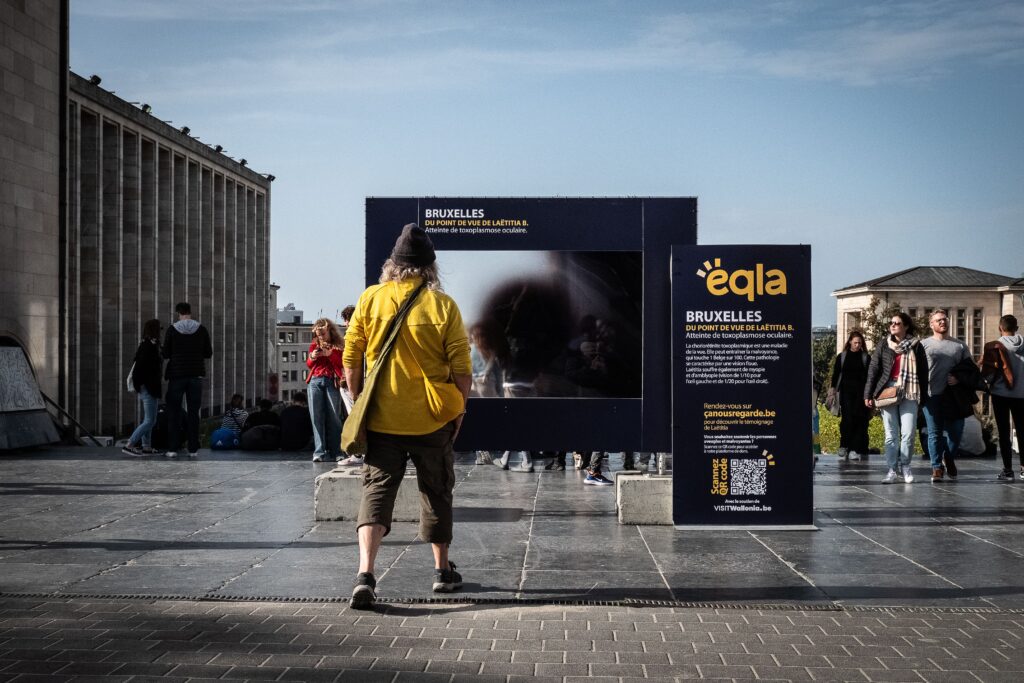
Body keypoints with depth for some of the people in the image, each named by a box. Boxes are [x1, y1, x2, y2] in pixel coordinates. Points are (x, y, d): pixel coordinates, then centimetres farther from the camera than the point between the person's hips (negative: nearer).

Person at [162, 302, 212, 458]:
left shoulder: (172, 329, -5)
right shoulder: (201, 330, -1)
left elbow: (165, 353, -2)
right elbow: (208, 353, 2)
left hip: (177, 375, -1)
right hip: (196, 375, 1)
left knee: (173, 412, 6)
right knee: (194, 412, 6)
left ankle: (172, 449, 2)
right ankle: (193, 449, 4)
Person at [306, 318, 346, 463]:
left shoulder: (339, 346, 6)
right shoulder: (314, 345, 15)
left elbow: (342, 363, -1)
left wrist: (330, 354, -14)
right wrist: (311, 358, -1)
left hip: (332, 382, -3)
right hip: (315, 382, 3)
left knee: (334, 417, -5)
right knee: (316, 417, -3)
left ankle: (336, 451, -2)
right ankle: (319, 451, -5)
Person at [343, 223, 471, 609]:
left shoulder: (370, 299, -2)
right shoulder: (443, 305, -7)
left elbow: (351, 359, 1)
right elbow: (461, 367, -7)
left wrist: (357, 402, 13)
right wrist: (461, 409, 7)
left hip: (381, 419, 0)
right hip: (431, 421, 0)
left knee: (376, 491, 2)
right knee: (436, 493, 16)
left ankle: (365, 574, -16)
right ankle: (442, 571, 28)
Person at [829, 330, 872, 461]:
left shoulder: (866, 358, 9)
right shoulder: (841, 357, 10)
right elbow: (835, 374, 11)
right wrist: (833, 390, 4)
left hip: (861, 392, 0)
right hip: (846, 392, 0)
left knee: (860, 419, -5)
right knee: (847, 418, -10)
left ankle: (855, 449, -4)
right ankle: (844, 446, 0)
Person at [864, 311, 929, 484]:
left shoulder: (916, 346, 4)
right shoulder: (883, 345, 7)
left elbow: (923, 372, 8)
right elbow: (873, 370, 5)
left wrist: (924, 396, 5)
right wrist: (868, 394, 0)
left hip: (909, 394, -1)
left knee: (908, 434, -4)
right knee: (891, 435, 3)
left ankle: (905, 465, 16)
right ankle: (892, 470, 8)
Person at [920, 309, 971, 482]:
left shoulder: (959, 346, 14)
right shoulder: (924, 344, 8)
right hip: (932, 395, -2)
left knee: (956, 431, 2)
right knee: (934, 433, -2)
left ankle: (949, 460, 26)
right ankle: (937, 467, 5)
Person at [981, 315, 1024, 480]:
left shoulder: (994, 346, -8)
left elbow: (987, 372, -10)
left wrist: (989, 381, 9)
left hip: (1000, 393, -2)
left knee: (1004, 432, 2)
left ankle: (1008, 470, -1)